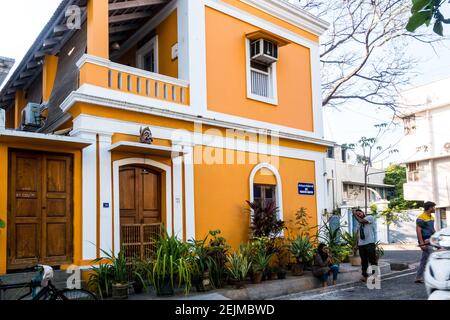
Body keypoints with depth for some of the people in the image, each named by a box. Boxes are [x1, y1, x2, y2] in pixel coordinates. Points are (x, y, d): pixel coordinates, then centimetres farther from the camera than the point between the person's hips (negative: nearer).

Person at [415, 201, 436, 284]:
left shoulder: (431, 217, 14)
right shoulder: (421, 218, -14)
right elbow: (418, 230, -18)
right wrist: (422, 243, -22)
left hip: (430, 241, 9)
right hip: (425, 241, -9)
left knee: (424, 260, 11)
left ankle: (418, 278, 16)